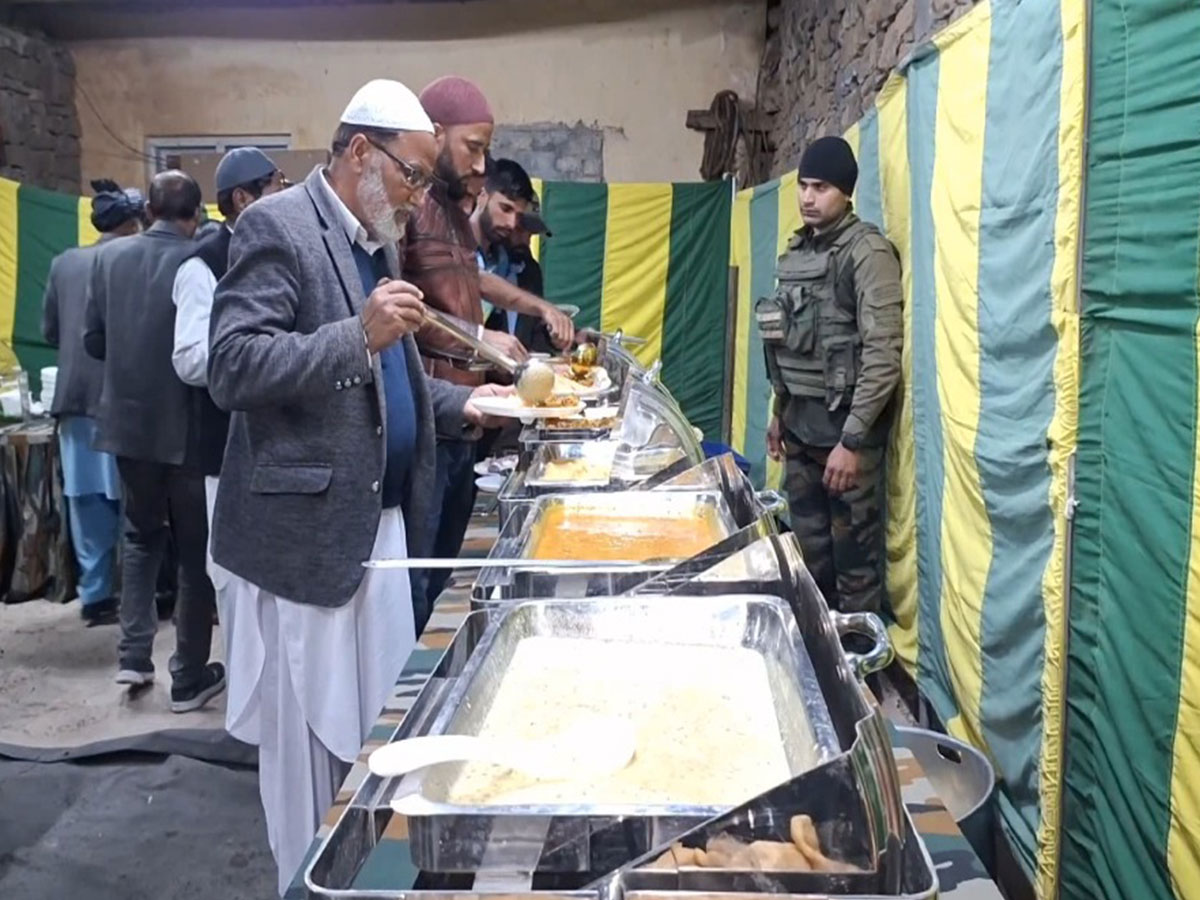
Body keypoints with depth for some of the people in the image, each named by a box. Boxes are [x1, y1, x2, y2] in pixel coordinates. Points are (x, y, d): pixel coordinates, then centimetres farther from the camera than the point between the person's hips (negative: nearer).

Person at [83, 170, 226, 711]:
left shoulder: (110, 257, 0)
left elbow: (92, 340, 4)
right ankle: (189, 677, 15)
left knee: (141, 534, 23)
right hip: (187, 425, -4)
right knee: (195, 548, 8)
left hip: (129, 421, 4)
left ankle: (134, 655, 17)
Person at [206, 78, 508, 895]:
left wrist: (459, 404, 9)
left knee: (378, 726, 16)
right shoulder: (278, 225, -11)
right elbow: (231, 369, -21)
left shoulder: (378, 240, 15)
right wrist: (360, 335, -31)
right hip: (305, 528, -8)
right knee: (309, 737, 5)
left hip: (381, 521, 8)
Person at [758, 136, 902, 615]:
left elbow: (883, 355, -19)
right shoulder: (798, 250, 12)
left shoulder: (867, 251, -12)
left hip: (845, 424, -7)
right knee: (807, 550, 15)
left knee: (854, 556, 0)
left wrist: (852, 440, -21)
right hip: (802, 423, 8)